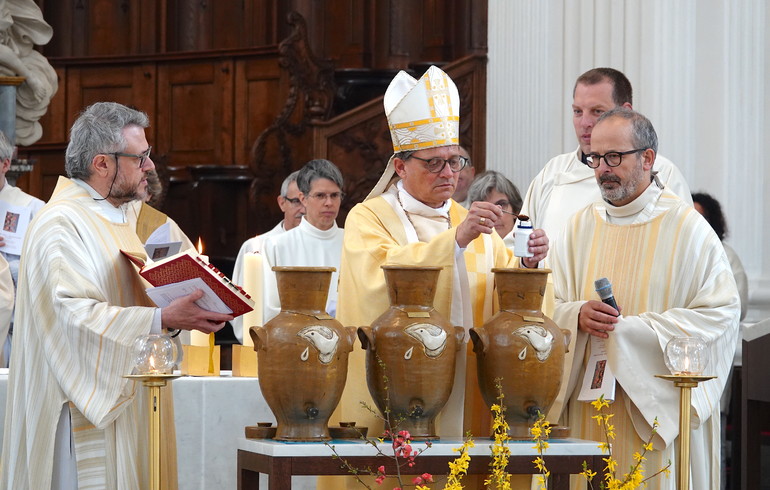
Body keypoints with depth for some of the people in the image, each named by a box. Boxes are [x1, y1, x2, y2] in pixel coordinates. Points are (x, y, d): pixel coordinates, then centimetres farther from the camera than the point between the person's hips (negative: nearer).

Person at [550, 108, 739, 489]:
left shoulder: (686, 227, -3)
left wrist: (631, 330, -16)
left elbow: (721, 315, -11)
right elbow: (548, 310, 8)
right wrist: (578, 316, -16)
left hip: (660, 411, -3)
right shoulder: (580, 227, 10)